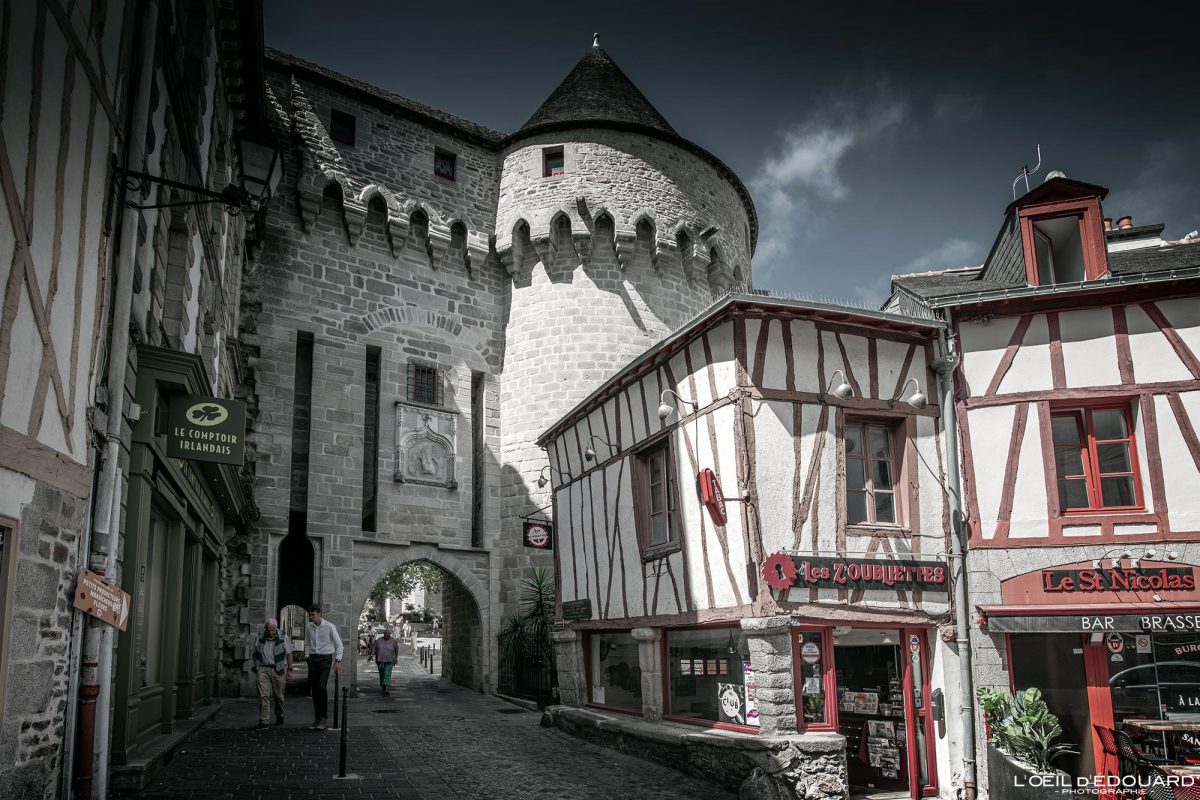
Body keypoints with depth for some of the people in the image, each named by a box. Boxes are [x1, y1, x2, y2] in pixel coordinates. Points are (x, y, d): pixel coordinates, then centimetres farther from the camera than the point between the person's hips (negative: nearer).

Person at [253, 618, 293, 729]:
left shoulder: (283, 637, -3)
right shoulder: (260, 637, 0)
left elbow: (289, 654, 3)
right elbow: (255, 653, 13)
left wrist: (289, 669, 1)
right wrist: (256, 667, 9)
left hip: (278, 670, -1)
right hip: (263, 669, 1)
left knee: (279, 695, 8)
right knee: (263, 695, -10)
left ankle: (279, 715, 33)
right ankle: (264, 721, -8)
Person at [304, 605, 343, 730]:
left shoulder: (330, 627, -8)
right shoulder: (309, 627, 5)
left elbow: (339, 644, -3)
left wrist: (338, 661, -9)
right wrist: (307, 656, 10)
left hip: (325, 658, -5)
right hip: (313, 659, 5)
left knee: (321, 687, -16)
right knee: (314, 689, 5)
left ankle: (324, 718, -8)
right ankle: (317, 718, 13)